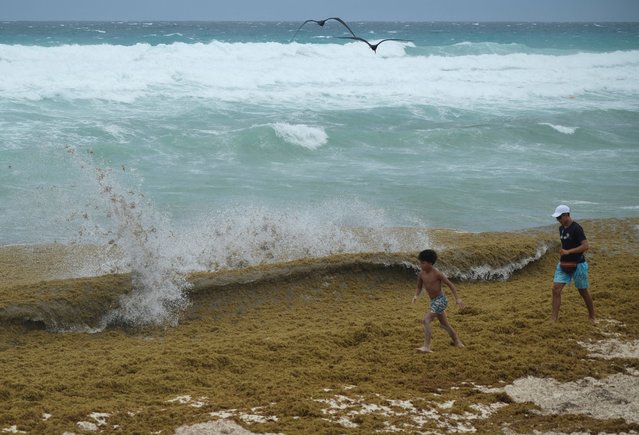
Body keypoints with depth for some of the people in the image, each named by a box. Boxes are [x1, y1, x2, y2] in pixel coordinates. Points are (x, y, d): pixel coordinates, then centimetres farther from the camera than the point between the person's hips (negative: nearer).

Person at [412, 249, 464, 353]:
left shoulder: (437, 274, -17)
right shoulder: (422, 274, 1)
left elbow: (450, 284, -10)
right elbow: (419, 287, 14)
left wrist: (457, 298, -12)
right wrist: (416, 296, -7)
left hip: (441, 300, -8)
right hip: (433, 301, 8)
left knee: (426, 320, -21)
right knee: (444, 324, 19)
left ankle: (426, 346, -24)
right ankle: (458, 342, 36)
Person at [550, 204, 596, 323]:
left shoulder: (576, 228, -18)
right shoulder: (561, 228, 8)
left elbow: (585, 246, -25)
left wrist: (568, 252, -30)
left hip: (577, 265, -7)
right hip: (564, 264, 7)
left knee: (583, 291, 7)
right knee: (556, 289, -7)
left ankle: (592, 317, 25)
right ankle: (554, 318, -8)